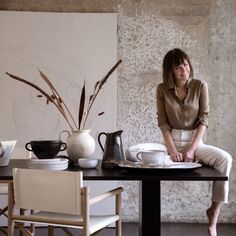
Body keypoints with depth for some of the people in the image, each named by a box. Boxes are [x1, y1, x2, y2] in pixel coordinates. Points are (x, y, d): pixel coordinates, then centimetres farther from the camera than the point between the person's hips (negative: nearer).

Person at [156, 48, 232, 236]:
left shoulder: (200, 86, -2)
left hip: (195, 140, 0)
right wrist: (172, 150, -15)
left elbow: (203, 120, -5)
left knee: (225, 159, -30)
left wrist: (192, 150, -15)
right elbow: (163, 122, -3)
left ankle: (214, 211, -18)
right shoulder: (162, 90, 0)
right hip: (172, 141, 1)